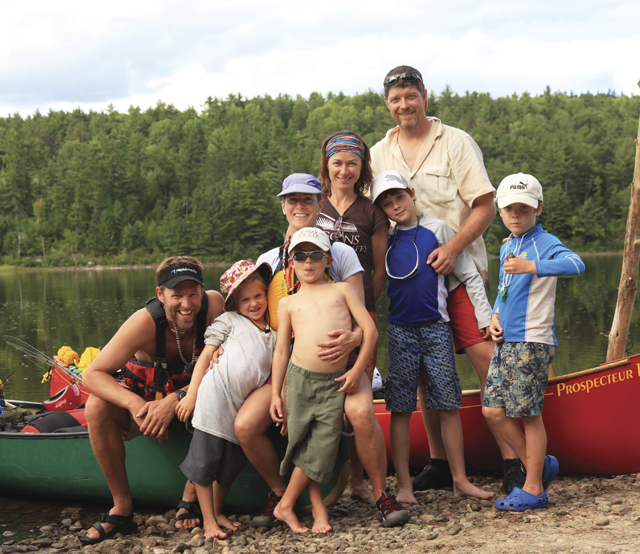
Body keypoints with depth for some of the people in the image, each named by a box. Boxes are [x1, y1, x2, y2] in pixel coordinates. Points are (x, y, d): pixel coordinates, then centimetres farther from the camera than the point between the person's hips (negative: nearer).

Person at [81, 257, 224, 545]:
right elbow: (93, 374, -26)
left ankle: (190, 499, -15)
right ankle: (122, 506, -18)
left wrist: (175, 400, -35)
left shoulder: (213, 304, -22)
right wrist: (135, 404, -44)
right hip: (144, 393, -1)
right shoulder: (145, 322, -27)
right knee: (97, 405, -29)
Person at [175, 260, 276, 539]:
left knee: (231, 464, 8)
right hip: (215, 396, -4)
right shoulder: (229, 320, 8)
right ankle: (208, 519, 4)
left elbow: (271, 375, 21)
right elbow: (206, 355, 3)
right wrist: (191, 394, -5)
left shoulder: (273, 335, 20)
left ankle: (217, 513, 25)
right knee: (205, 458, -5)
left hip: (243, 406, 5)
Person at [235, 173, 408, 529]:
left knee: (360, 411, -34)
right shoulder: (268, 261, 13)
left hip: (335, 359, -2)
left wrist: (352, 338, -26)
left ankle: (382, 494, -11)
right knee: (246, 425, -22)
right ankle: (280, 493, 6)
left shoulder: (341, 253, 4)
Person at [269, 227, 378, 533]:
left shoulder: (342, 290, 11)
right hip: (300, 378, 1)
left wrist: (357, 369, -4)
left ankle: (286, 506, 9)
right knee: (300, 444, 2)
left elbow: (370, 328, 5)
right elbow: (281, 350, 11)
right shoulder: (288, 303, 12)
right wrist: (276, 394, 5)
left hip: (336, 381, -1)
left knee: (322, 446, -5)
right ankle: (318, 508, 18)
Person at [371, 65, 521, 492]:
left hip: (459, 269, -4)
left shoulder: (455, 142, 0)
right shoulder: (379, 155, 12)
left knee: (485, 355, -12)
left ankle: (512, 460, -6)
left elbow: (485, 206, -5)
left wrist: (452, 248, -18)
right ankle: (439, 463, 15)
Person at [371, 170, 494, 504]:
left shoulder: (437, 230, 2)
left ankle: (460, 480, 7)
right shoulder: (384, 241, 7)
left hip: (436, 329, -1)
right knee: (400, 409, 1)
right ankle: (404, 485, 6)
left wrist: (485, 317, 0)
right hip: (399, 331, 2)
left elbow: (469, 276, 4)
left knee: (449, 405, -1)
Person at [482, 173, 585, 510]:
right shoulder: (506, 247, 16)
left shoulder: (544, 243, -10)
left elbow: (575, 264, -30)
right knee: (493, 410, 6)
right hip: (506, 341, 8)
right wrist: (494, 316, 8)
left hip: (532, 342, -8)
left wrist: (532, 266, -42)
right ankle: (538, 466, 23)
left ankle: (534, 489, 9)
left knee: (529, 413, -3)